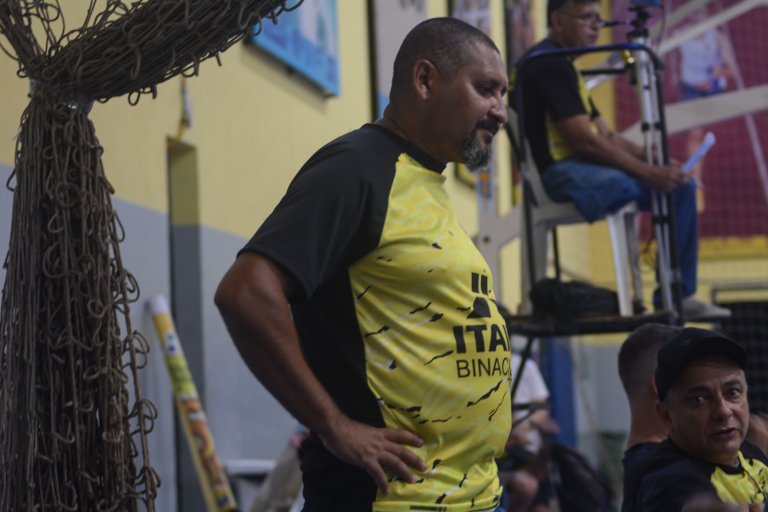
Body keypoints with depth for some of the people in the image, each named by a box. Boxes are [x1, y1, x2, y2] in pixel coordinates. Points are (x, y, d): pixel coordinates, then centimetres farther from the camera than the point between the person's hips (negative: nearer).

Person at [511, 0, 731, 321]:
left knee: (681, 185, 7)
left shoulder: (559, 65, 23)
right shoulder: (549, 65, -11)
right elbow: (583, 140, -19)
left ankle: (678, 296, 4)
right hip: (560, 172, -11)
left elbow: (606, 137, 20)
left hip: (580, 167, 11)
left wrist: (657, 162, 5)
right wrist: (649, 173, -17)